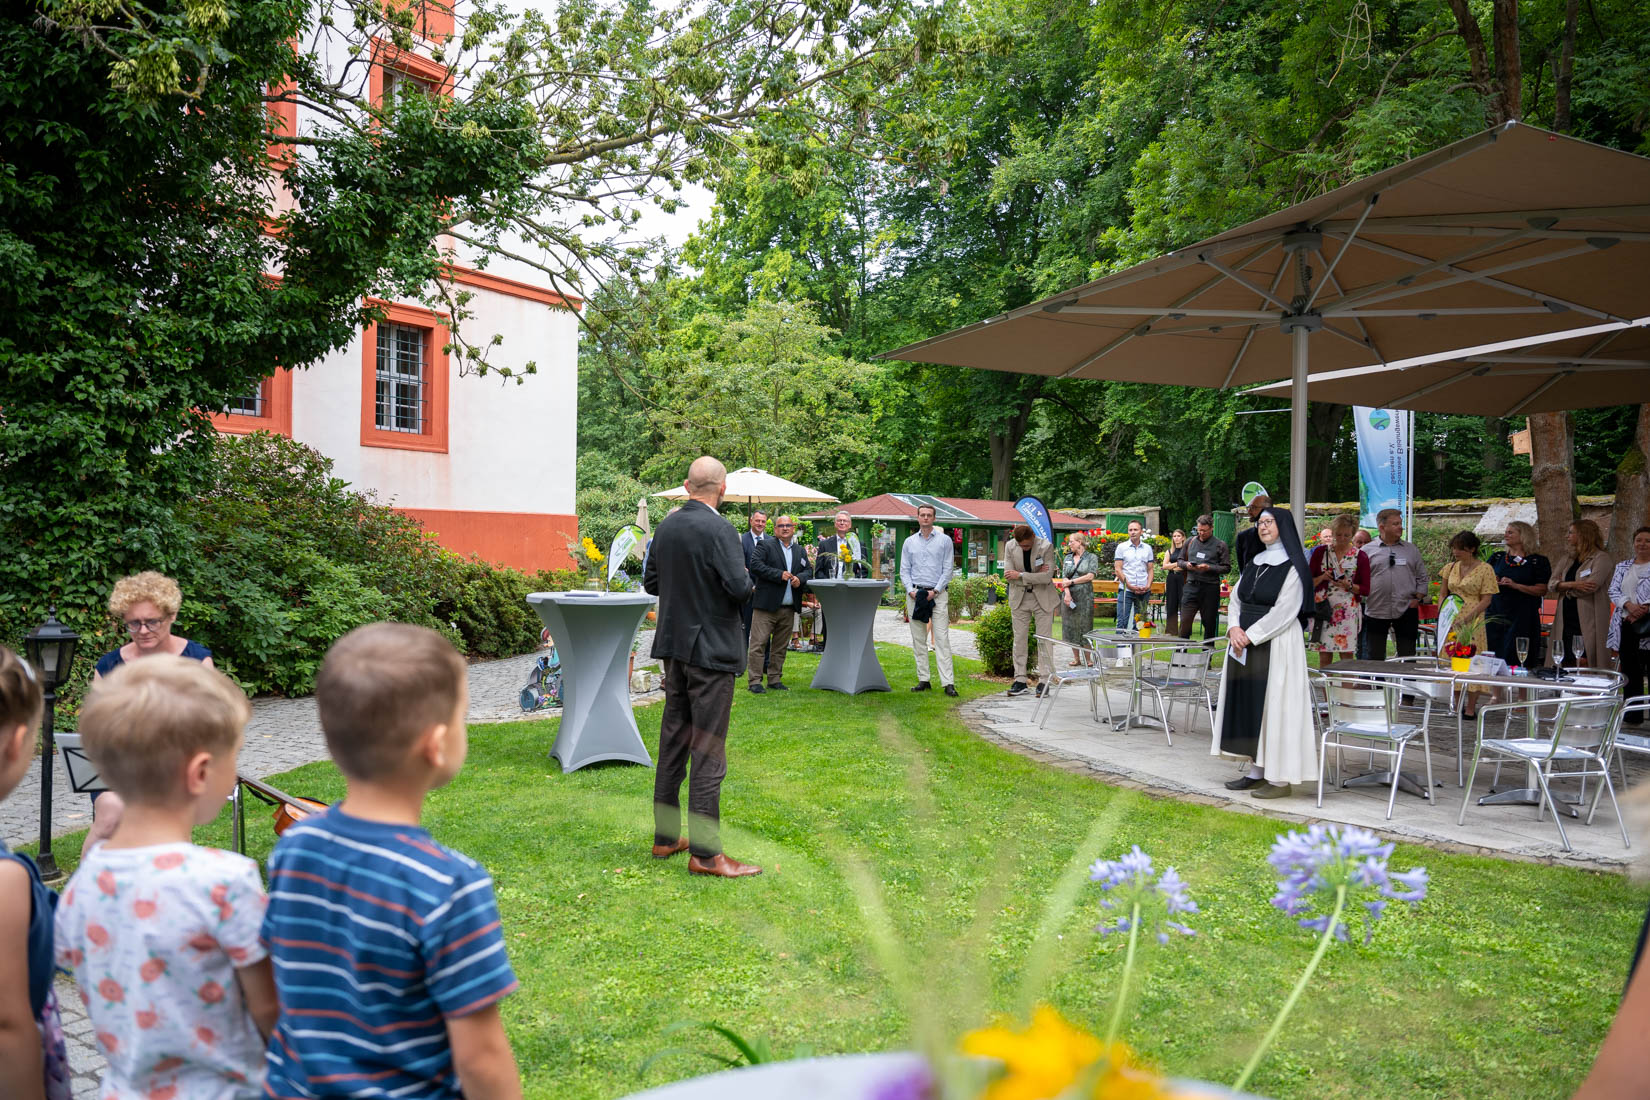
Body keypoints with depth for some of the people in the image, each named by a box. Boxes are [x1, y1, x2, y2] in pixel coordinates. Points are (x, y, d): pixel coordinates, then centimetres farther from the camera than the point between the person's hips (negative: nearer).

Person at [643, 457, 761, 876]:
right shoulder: (718, 529, -17)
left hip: (675, 648, 8)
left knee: (673, 741, 15)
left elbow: (651, 582, 13)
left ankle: (665, 837, 25)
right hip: (711, 651, -7)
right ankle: (705, 853, 3)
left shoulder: (666, 526, 6)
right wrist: (746, 578, -2)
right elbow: (739, 588, -23)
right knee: (708, 751, -3)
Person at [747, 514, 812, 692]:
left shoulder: (800, 550, 17)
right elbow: (755, 565, -13)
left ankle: (775, 680, 20)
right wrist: (779, 575, -16)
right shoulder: (765, 545, -1)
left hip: (789, 608, 5)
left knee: (780, 647, 11)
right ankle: (755, 681, -2)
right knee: (758, 644, -6)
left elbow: (809, 570, 15)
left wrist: (800, 578, -7)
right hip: (766, 606, -5)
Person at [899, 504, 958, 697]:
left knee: (942, 638, -8)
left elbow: (948, 569, 0)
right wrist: (910, 590, -6)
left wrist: (936, 590, -10)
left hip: (937, 593, -3)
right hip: (915, 593, 3)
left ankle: (948, 682, -11)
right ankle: (923, 679, 9)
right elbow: (904, 570, 10)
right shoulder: (909, 542, 12)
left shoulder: (944, 541, 5)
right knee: (918, 639, 4)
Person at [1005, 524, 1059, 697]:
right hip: (1019, 598, 3)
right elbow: (1009, 576, -10)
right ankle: (1020, 680, 11)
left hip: (1042, 598, -2)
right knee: (1019, 639, 5)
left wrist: (1020, 575, -20)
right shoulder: (1011, 547, -7)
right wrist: (1035, 576, -17)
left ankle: (1044, 680, 5)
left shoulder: (1046, 546, -15)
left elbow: (1047, 577, -21)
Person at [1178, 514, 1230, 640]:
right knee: (1185, 622, -4)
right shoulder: (1190, 542, 12)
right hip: (1191, 586, 2)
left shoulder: (1220, 545, 2)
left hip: (1210, 588, -2)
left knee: (1209, 624, 6)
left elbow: (1226, 567, -1)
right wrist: (1186, 564, -3)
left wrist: (1209, 567, -15)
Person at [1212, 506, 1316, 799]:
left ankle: (1280, 778, -2)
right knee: (1249, 706, 8)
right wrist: (1234, 629, -8)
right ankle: (1256, 771, 15)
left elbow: (1284, 612, -15)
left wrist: (1250, 636, -16)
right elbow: (1236, 599, 11)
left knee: (1274, 706, -6)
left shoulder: (1292, 567, -8)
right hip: (1245, 643, 7)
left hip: (1277, 644, -7)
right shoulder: (1254, 563, 14)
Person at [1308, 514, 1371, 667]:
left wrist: (1349, 586, -13)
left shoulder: (1360, 556, 5)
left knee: (1347, 655, -5)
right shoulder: (1320, 552, 8)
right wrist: (1322, 577, -9)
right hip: (1323, 608, 1)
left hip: (1348, 610, -1)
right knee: (1324, 656, 1)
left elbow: (1365, 590, 4)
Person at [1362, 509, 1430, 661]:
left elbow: (1422, 578, 12)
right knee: (1376, 657, 6)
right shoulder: (1367, 551, 2)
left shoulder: (1412, 550, 10)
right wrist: (1362, 596, -6)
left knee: (1407, 658, 4)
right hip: (1376, 611, -1)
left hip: (1406, 610, 1)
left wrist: (1417, 598, 0)